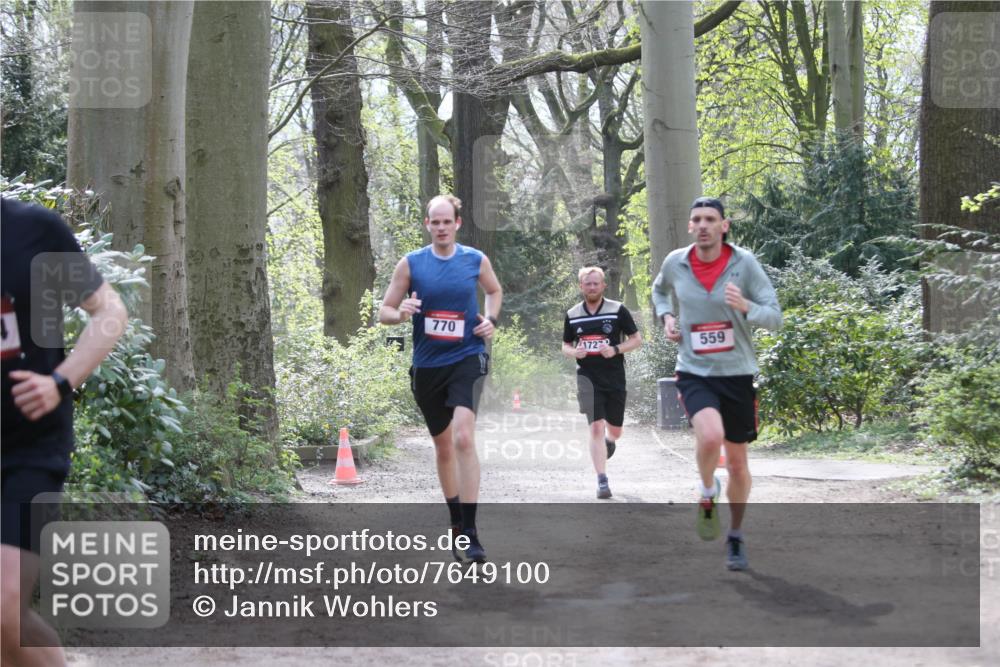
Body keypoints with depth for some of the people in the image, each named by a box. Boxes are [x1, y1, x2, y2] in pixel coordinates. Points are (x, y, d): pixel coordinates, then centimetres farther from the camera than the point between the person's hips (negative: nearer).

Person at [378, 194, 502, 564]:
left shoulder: (476, 260, 2)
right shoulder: (410, 263, 0)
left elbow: (495, 291, 22)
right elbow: (384, 311, 3)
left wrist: (491, 319, 3)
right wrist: (401, 313, -20)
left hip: (467, 358, -2)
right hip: (427, 364, 2)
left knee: (463, 437, -22)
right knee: (443, 447, 13)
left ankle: (470, 532, -19)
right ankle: (456, 525, 31)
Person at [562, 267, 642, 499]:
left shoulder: (618, 310, -2)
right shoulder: (572, 315, 5)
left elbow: (636, 340, 2)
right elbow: (565, 345, 15)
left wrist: (615, 350, -15)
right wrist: (573, 352, -8)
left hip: (614, 378, 0)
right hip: (588, 377, 0)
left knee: (615, 431, 10)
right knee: (596, 427, -13)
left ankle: (609, 441, 49)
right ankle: (602, 482, -13)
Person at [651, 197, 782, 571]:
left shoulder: (744, 263, -9)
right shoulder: (675, 263, -2)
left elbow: (775, 317, -9)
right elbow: (659, 290, 23)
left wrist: (745, 306, -29)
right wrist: (666, 316, 3)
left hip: (737, 374, 0)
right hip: (694, 372, 0)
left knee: (737, 462, 10)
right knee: (710, 435, -30)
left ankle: (736, 537, 32)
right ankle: (708, 494, 1)